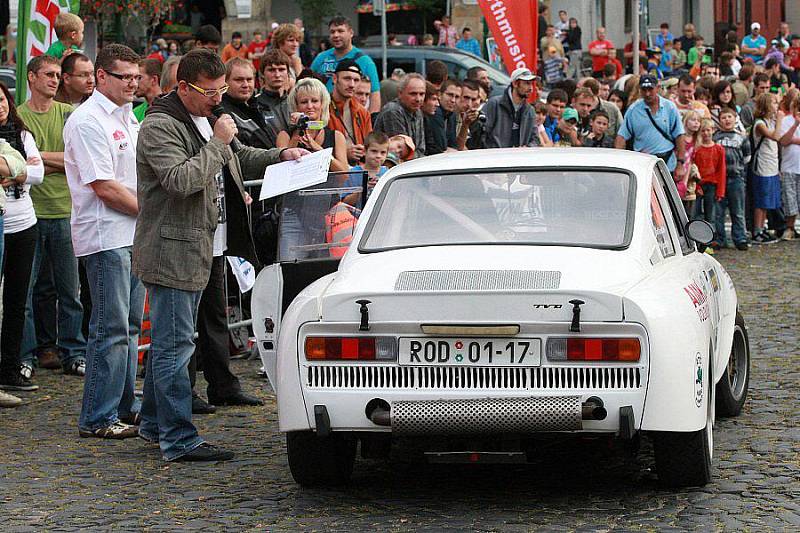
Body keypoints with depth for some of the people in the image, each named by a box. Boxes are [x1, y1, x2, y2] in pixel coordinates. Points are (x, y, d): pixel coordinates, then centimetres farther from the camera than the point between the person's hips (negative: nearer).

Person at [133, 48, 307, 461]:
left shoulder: (205, 119, 16)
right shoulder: (160, 127, -15)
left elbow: (239, 157, 32)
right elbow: (181, 180, -29)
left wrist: (280, 156, 17)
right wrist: (217, 143, -20)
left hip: (198, 252, 10)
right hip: (172, 252, -10)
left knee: (167, 341, 18)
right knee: (174, 346, -8)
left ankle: (154, 423, 29)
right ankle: (179, 439, -7)